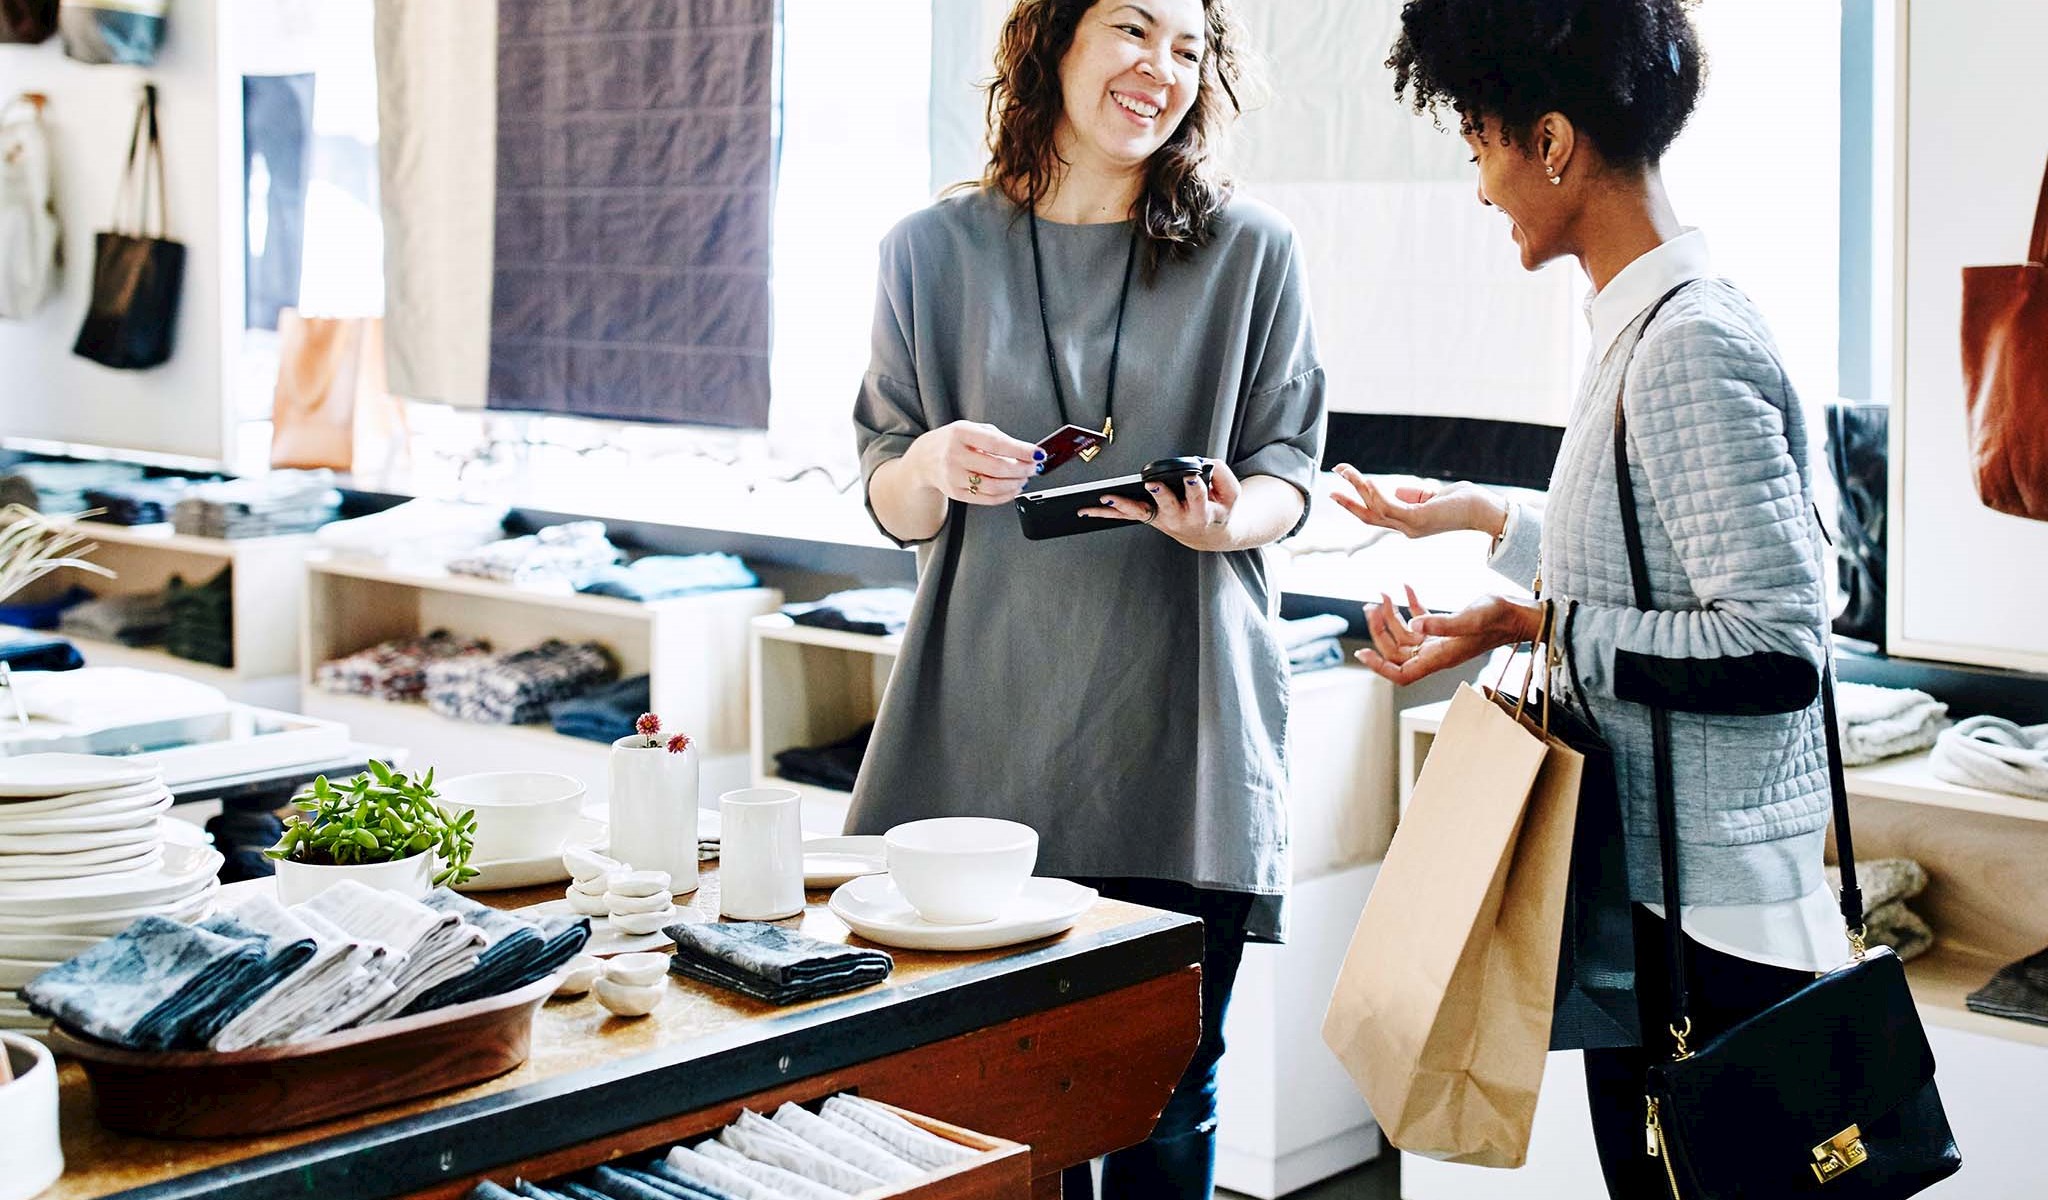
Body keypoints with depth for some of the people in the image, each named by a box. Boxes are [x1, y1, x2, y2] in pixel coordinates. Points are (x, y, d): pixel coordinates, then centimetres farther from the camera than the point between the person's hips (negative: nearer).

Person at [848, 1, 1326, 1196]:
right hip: (988, 731, 1)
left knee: (1167, 1094, 3)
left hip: (1179, 736, 0)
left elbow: (1291, 467, 7)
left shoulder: (1251, 252, 6)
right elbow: (891, 503, 9)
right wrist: (932, 469, -14)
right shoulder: (936, 250, 7)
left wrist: (1227, 519, -16)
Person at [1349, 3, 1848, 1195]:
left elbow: (1776, 649, -24)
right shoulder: (1651, 325, 11)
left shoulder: (1691, 347, -19)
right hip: (1649, 892, 10)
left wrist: (1530, 629, -20)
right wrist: (1481, 515, 29)